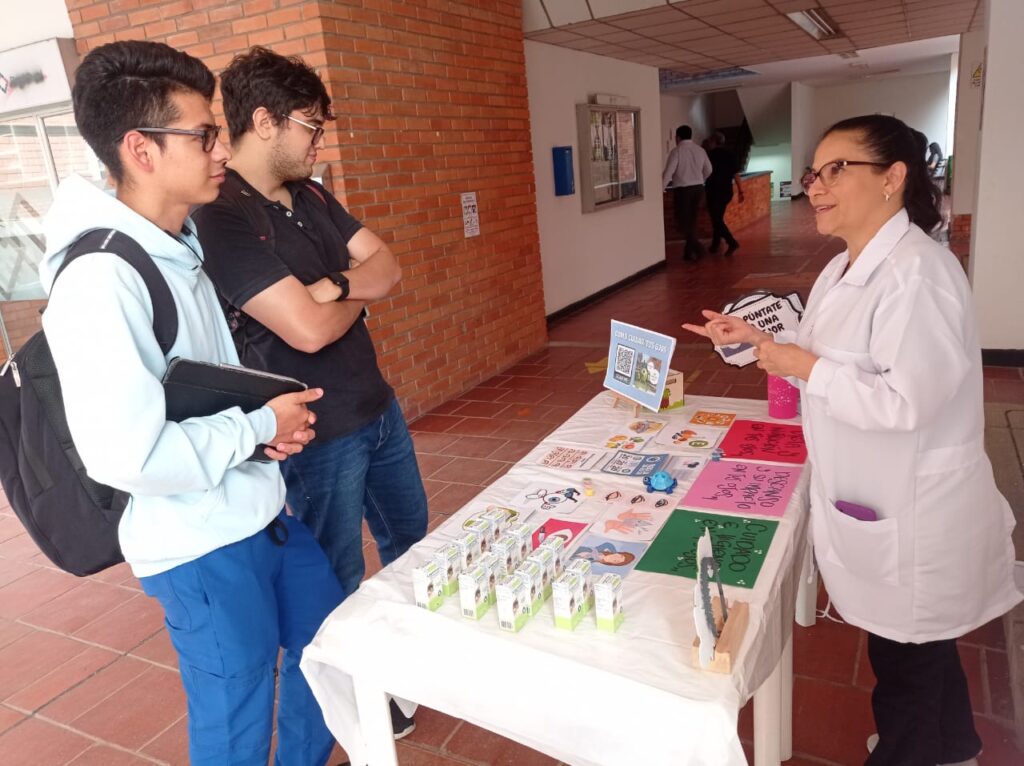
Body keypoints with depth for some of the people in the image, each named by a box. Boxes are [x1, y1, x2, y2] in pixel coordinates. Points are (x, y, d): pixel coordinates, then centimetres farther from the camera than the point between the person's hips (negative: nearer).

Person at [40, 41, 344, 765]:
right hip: (200, 548, -9)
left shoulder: (182, 245, 6)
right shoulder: (100, 278, -23)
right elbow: (129, 455, -29)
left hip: (262, 510, 9)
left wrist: (269, 421, 0)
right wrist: (260, 425, -16)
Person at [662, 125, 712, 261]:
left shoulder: (676, 151, -10)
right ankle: (689, 251, 17)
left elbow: (668, 173, -15)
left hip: (682, 190, -6)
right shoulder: (700, 150, 8)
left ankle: (697, 247, -12)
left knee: (682, 222, 1)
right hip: (698, 188, 6)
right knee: (691, 221, 14)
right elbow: (708, 170, 18)